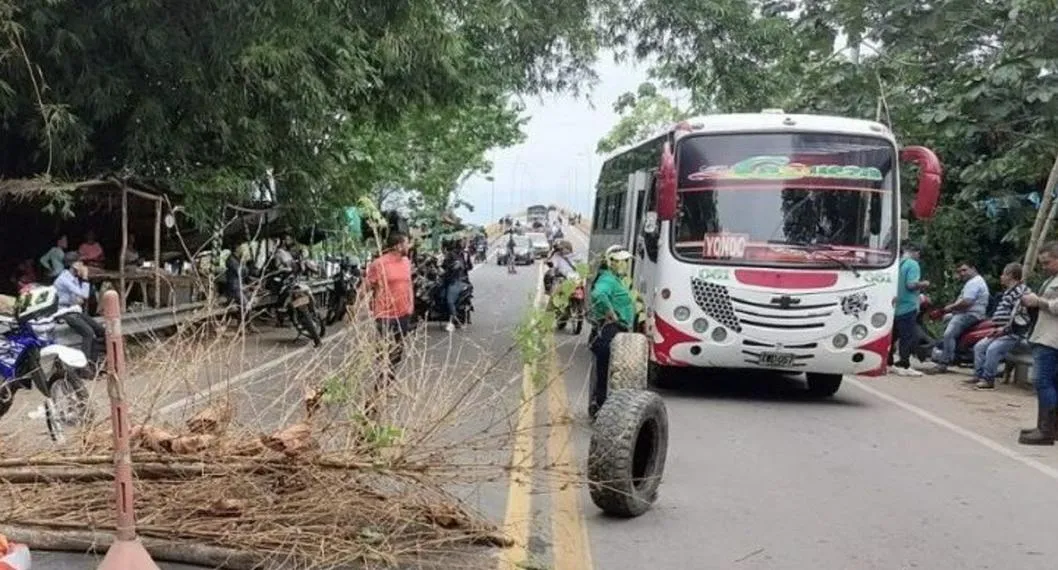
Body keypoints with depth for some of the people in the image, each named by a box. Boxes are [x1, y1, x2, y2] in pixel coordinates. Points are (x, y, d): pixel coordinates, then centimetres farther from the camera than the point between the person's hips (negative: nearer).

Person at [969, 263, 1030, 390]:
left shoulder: (1021, 291, -15)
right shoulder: (1008, 292, 17)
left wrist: (1004, 329, -20)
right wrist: (997, 328, 9)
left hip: (1014, 333, -10)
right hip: (1002, 332, 10)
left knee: (993, 349, -27)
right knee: (979, 346, 5)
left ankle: (988, 380, -20)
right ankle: (978, 375, 7)